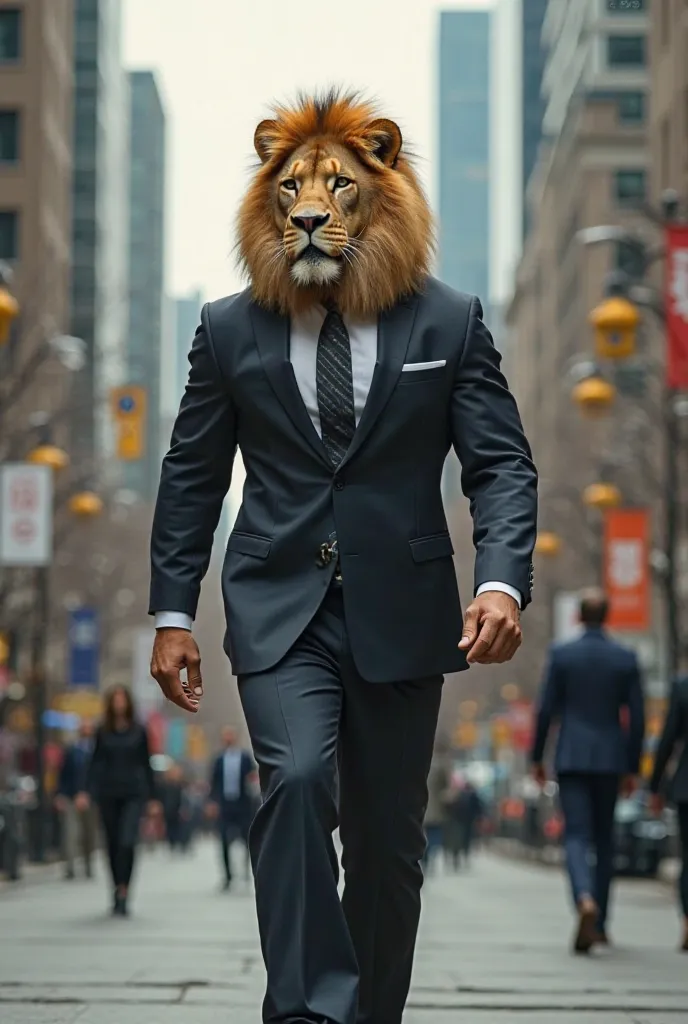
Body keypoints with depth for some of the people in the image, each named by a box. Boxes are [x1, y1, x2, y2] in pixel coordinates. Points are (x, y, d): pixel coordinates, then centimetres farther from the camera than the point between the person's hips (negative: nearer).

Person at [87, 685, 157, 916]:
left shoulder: (139, 732, 5)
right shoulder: (103, 733, 7)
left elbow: (145, 764, 9)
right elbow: (95, 763, 6)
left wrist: (151, 797, 7)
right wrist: (89, 791, -7)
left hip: (133, 794, -2)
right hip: (108, 794, 2)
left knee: (127, 842, -17)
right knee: (113, 844, 7)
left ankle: (123, 893, -19)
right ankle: (119, 891, 19)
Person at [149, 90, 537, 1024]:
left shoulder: (450, 325, 2)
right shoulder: (230, 332, 4)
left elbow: (502, 464, -1)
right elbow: (192, 476, 9)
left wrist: (503, 581, -17)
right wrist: (172, 614, 4)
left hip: (401, 613, 1)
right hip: (279, 608, 0)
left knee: (387, 840, 7)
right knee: (296, 783, -24)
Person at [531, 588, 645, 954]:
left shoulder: (561, 655, -2)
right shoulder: (626, 659, 2)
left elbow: (546, 710, -3)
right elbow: (637, 718, 2)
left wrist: (537, 758, 7)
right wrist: (631, 768, 9)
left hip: (571, 759, -2)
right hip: (610, 760, 2)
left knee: (576, 837, -4)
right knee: (604, 841, 13)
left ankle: (586, 900, -31)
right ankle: (599, 923, 16)